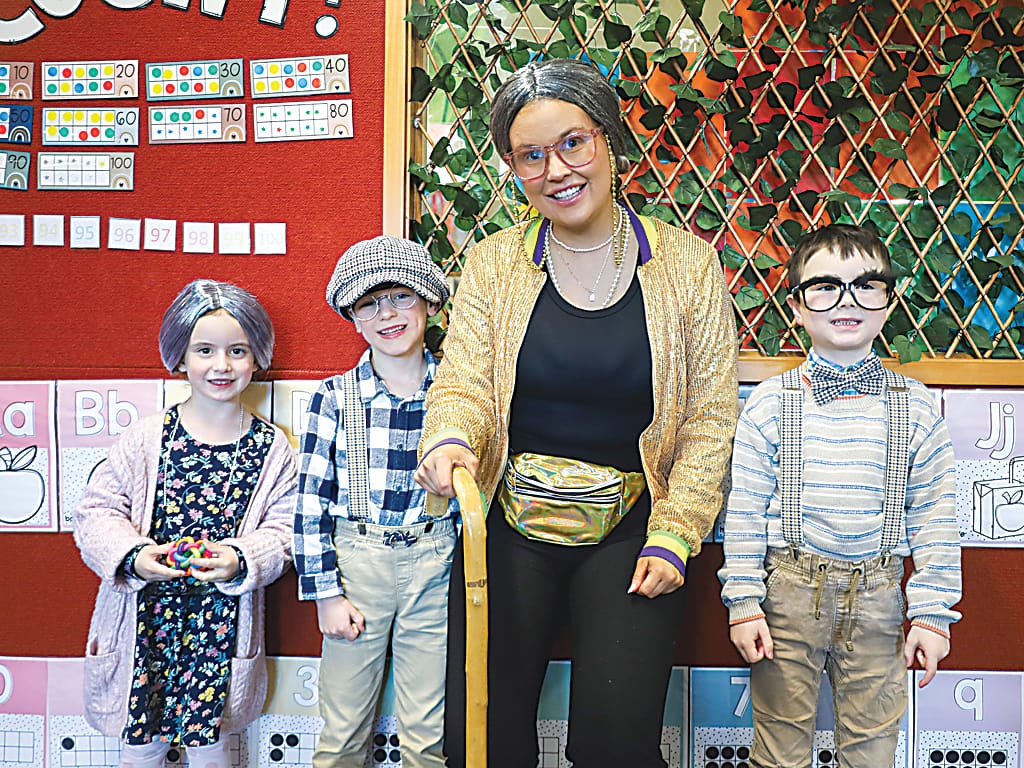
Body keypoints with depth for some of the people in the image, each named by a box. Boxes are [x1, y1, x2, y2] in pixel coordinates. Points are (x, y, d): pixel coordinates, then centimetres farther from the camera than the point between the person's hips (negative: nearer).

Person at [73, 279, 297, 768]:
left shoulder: (271, 448, -2)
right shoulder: (146, 439, -3)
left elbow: (282, 530, -3)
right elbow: (96, 510, -2)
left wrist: (241, 561, -22)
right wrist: (131, 556, -20)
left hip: (224, 623, 0)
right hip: (145, 618, 0)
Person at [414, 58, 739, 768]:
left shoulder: (686, 264, -1)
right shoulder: (494, 264, 3)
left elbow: (711, 418, 0)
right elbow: (464, 386, -1)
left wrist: (672, 537, -7)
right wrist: (451, 442, -25)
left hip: (631, 526, -1)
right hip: (510, 523, 2)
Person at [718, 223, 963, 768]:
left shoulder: (915, 408, -1)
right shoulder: (770, 405, -5)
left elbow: (933, 518, 2)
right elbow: (744, 511, -3)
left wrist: (932, 614, 1)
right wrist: (744, 603, -5)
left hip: (877, 599, 2)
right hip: (789, 593, -1)